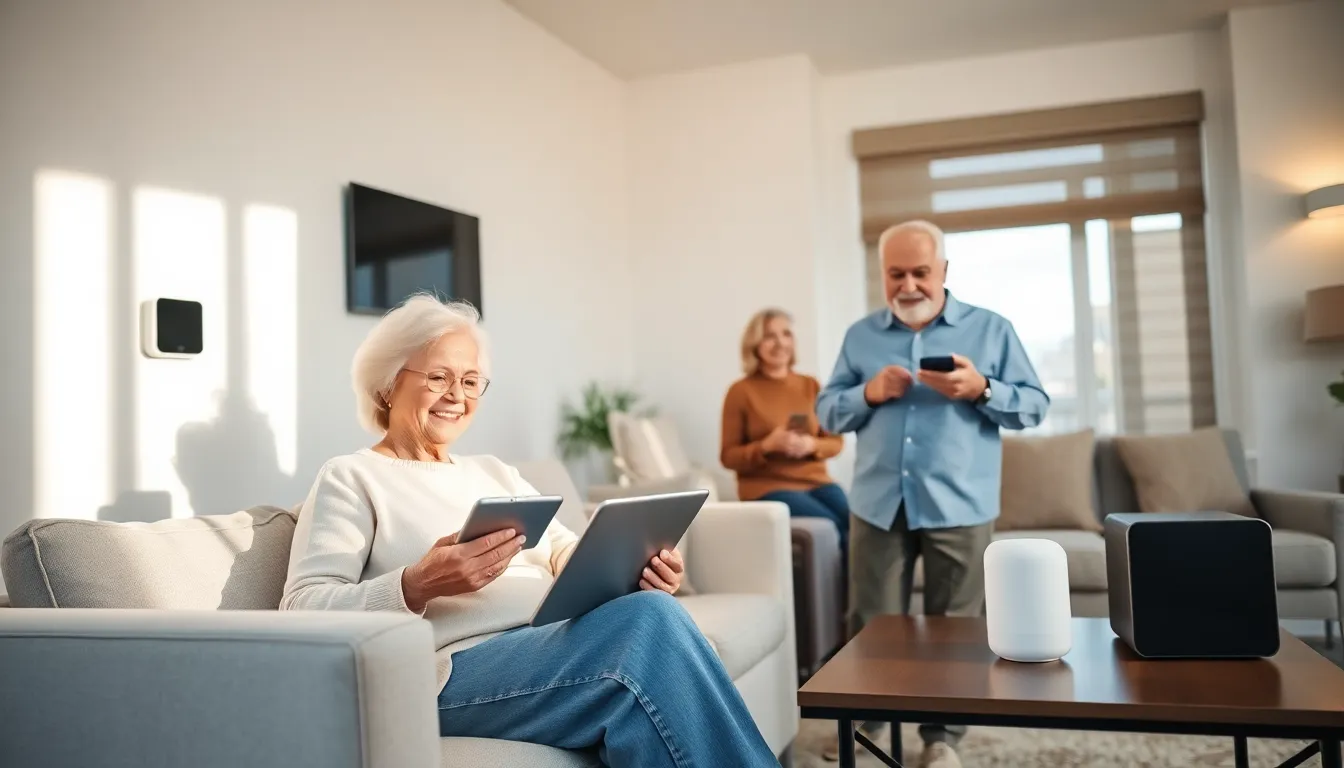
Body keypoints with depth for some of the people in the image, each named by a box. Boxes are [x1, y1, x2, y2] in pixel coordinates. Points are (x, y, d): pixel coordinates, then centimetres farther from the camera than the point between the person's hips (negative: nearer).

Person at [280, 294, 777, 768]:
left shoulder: (495, 472, 28)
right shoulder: (350, 478, 8)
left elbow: (564, 552, 18)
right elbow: (302, 610, -4)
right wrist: (418, 585, -22)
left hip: (562, 641, 6)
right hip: (456, 670, -6)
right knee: (649, 619, -31)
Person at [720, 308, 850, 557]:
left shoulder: (811, 385, 9)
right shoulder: (741, 391, -3)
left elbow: (835, 440, 12)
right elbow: (728, 456, -1)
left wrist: (812, 445, -11)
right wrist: (767, 446, -19)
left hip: (816, 481, 4)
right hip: (767, 487, -4)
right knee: (834, 527, -28)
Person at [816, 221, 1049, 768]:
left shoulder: (991, 329, 4)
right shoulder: (860, 335, 10)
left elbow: (1034, 405, 2)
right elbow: (827, 411, 9)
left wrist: (980, 389, -16)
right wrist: (868, 394, -11)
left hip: (959, 505, -1)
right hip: (878, 503, 2)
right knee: (871, 621, 9)